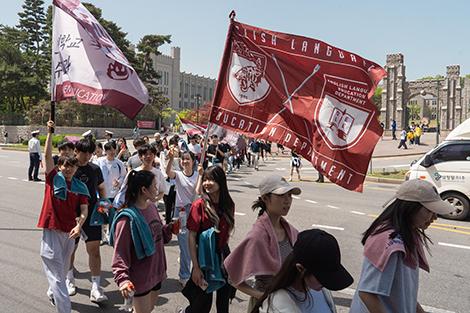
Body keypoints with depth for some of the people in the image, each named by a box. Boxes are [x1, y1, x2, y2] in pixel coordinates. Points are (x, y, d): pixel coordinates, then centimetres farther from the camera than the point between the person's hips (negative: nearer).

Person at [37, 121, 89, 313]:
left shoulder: (80, 187, 3)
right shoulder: (53, 178, -2)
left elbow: (84, 210, -3)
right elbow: (47, 156, -10)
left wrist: (79, 225, -21)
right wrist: (50, 133, -15)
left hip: (70, 232, 4)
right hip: (51, 231, -4)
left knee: (62, 271, 21)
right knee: (56, 273, -3)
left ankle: (52, 294, 48)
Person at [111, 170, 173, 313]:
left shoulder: (152, 206, 1)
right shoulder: (128, 218, -22)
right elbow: (120, 252, -22)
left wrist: (170, 228, -5)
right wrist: (122, 278, -33)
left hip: (157, 272, 7)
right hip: (141, 278, -7)